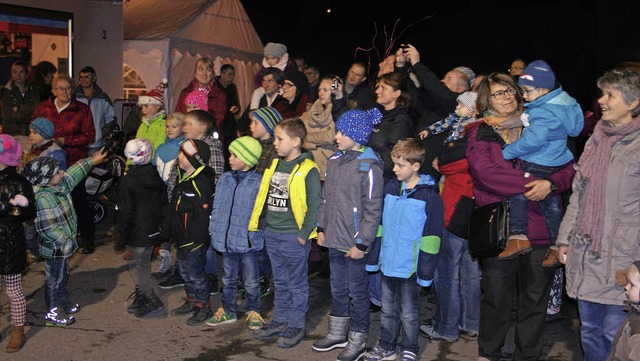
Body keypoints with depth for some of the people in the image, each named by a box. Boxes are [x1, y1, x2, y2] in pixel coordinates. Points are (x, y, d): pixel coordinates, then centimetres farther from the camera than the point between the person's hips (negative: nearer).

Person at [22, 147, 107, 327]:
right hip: (54, 248, -9)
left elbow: (73, 174, 13)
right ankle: (53, 314, 26)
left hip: (63, 245, 9)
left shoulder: (59, 186, -4)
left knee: (62, 275, 25)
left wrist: (92, 160, 19)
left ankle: (63, 302, 45)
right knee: (54, 279, 9)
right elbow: (46, 227, -31)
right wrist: (65, 241, -21)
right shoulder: (43, 198, -30)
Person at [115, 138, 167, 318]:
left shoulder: (127, 181, -16)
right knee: (145, 263, 17)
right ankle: (142, 296, 27)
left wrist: (120, 238, -6)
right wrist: (162, 226, 19)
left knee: (139, 265, 3)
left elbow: (124, 212, -14)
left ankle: (153, 301, -1)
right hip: (154, 229, 6)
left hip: (138, 232, -6)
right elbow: (164, 203, 9)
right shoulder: (156, 176, 2)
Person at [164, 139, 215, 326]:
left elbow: (202, 218, -25)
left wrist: (191, 243, -22)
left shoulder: (201, 184, -24)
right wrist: (168, 229, 18)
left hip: (194, 241, -9)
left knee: (196, 274, 4)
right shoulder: (183, 179, 7)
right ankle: (191, 301, 38)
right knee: (185, 271, 21)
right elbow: (175, 210, 17)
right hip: (181, 238, 9)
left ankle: (204, 307, 20)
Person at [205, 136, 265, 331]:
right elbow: (217, 207, 9)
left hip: (248, 241, -5)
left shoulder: (259, 183, -12)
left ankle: (253, 312, 28)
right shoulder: (224, 179, 4)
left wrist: (256, 233, -14)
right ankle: (227, 311, 34)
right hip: (226, 240, 5)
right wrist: (214, 230, 5)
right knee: (228, 279, 19)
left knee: (251, 281, 10)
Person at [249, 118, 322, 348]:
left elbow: (314, 205, -15)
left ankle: (296, 326, 19)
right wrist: (258, 224, 11)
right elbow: (263, 197, 15)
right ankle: (280, 321, 32)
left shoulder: (308, 170, -13)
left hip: (294, 237, -7)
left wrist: (304, 234, -16)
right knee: (280, 283, 19)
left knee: (297, 284, 8)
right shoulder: (274, 165, 8)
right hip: (272, 235, 7)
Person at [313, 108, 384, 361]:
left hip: (355, 244, -7)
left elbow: (373, 210, -15)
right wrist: (322, 228, 13)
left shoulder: (369, 166, -15)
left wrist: (362, 243, -15)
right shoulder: (335, 161, 6)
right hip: (334, 240, 7)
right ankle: (337, 334, 36)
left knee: (357, 292, 7)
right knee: (338, 289, 20)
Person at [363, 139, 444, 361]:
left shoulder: (429, 195, -13)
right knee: (388, 309, 18)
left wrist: (426, 270, -13)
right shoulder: (390, 188, 4)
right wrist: (374, 256, 9)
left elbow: (432, 236, -12)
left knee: (409, 313, 11)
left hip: (410, 266, -5)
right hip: (388, 263, 5)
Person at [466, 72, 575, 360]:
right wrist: (532, 185, -18)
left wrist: (551, 183, -13)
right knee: (497, 298, 7)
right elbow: (486, 173, -13)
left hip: (540, 228, 3)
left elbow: (569, 168, 7)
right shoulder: (480, 133, 4)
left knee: (535, 299, 11)